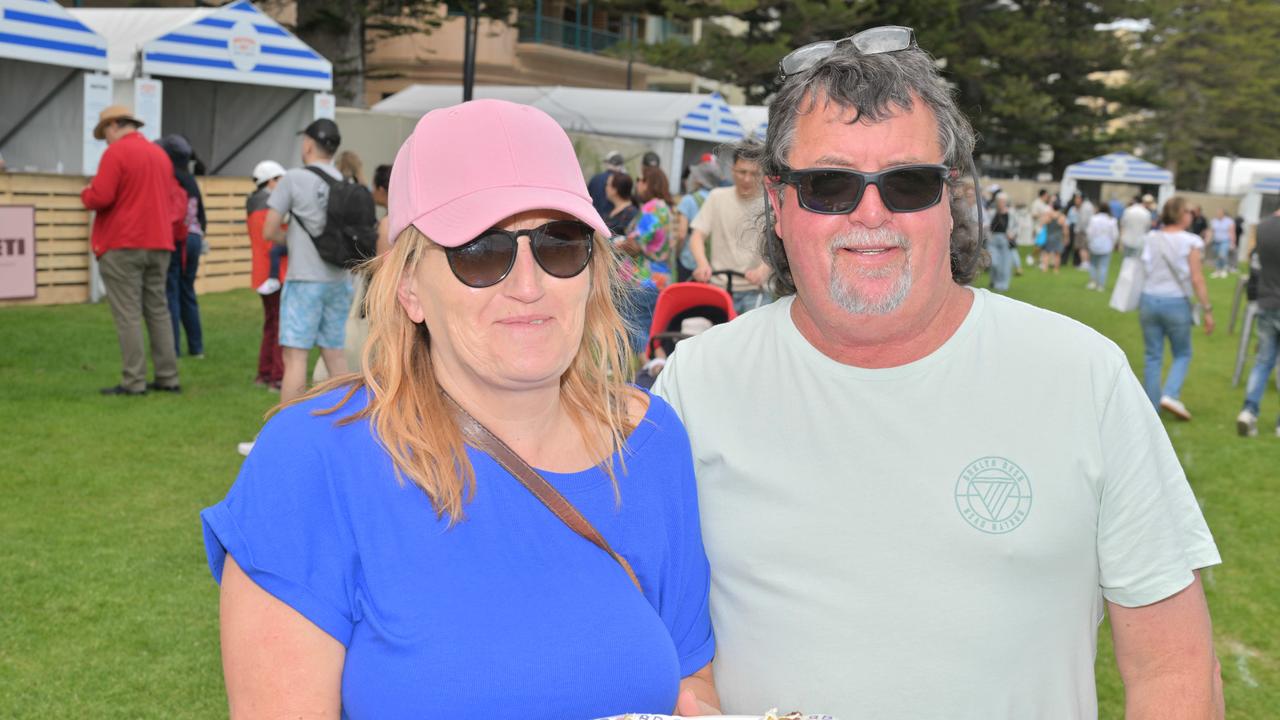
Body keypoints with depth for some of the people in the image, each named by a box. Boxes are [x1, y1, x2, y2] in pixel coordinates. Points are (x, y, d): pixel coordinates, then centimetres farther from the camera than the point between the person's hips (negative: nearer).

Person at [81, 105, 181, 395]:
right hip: (159, 243, 7)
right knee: (158, 310, 10)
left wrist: (86, 193, 5)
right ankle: (168, 377, 10)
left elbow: (100, 197, -15)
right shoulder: (160, 153, 14)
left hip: (122, 245, -7)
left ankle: (134, 381, -5)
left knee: (128, 314, -4)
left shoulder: (116, 152, -8)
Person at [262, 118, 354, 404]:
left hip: (305, 279, -5)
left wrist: (291, 239, 12)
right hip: (339, 280, 5)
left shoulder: (294, 179, -5)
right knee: (334, 353, 12)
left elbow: (269, 231, -4)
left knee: (295, 356, -4)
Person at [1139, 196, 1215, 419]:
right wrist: (1207, 310, -6)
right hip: (1176, 303, -3)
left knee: (1152, 356, 10)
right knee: (1182, 355, 14)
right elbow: (1197, 279, -10)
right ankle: (1171, 394, -5)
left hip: (1149, 300, 3)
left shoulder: (1151, 238, 4)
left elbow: (1144, 270, 3)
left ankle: (1151, 407, 12)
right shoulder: (1190, 242, -8)